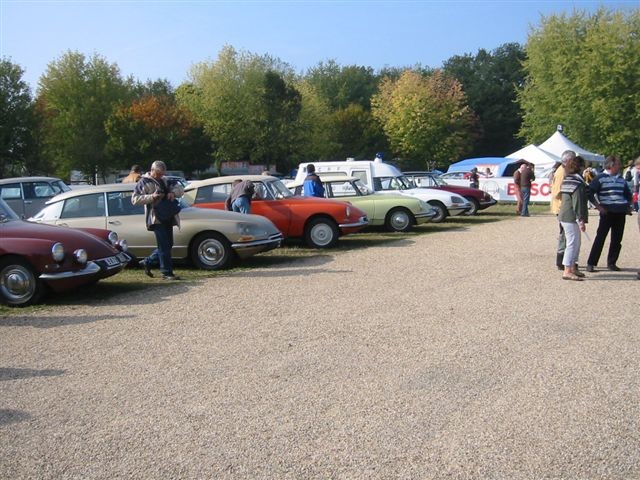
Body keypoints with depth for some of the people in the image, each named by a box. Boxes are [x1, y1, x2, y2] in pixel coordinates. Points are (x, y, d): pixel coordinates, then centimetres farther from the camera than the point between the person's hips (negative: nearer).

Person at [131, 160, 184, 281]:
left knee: (168, 245, 13)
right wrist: (151, 197, -20)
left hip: (168, 218, 7)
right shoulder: (143, 183, -2)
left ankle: (147, 263, 28)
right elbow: (135, 199, -8)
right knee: (164, 246, -8)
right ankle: (167, 273, -2)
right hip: (156, 219, -7)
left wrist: (174, 192, -8)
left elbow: (180, 188, 15)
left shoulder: (165, 180, 18)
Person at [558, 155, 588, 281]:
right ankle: (567, 271, -6)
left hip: (564, 216, 10)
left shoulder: (566, 181, 13)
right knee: (573, 243, -6)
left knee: (576, 243, 18)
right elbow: (578, 203, -20)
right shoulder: (578, 184, -15)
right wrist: (581, 220, -19)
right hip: (571, 218, -10)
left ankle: (573, 268, 24)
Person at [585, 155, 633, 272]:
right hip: (607, 213, -6)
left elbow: (628, 193, 29)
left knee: (617, 239, 7)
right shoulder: (601, 178, -4)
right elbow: (590, 193, -8)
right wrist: (598, 206, -12)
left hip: (621, 213, 6)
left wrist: (628, 206, 16)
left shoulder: (621, 179, 15)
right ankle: (591, 263, -4)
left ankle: (612, 263, 18)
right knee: (600, 238, -7)